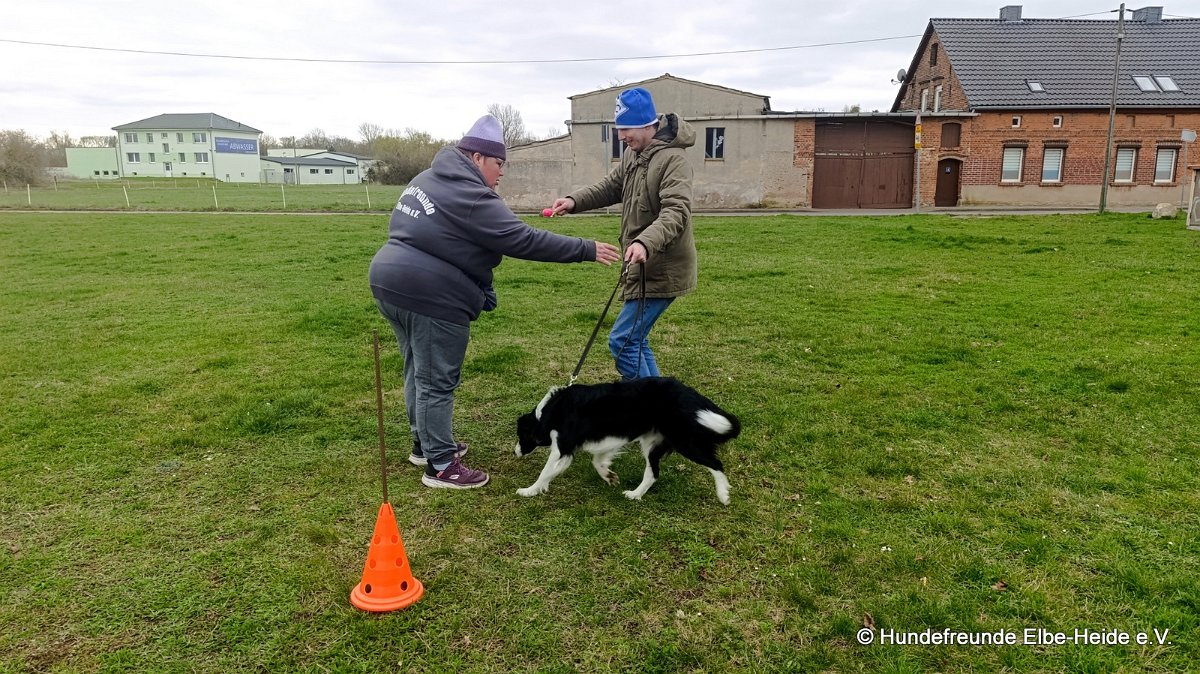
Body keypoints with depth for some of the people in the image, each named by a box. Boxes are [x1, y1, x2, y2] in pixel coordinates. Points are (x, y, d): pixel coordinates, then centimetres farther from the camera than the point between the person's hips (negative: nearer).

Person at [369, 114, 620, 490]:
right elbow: (524, 240, -21)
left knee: (419, 371, 20)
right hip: (430, 295, -10)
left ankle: (425, 444, 34)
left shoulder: (429, 178, 15)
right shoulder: (470, 197, -16)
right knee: (437, 381, -1)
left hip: (392, 279, 10)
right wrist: (587, 250, -17)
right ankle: (441, 466, 9)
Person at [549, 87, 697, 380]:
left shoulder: (673, 158, -19)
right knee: (635, 338, 17)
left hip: (663, 269, -10)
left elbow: (676, 212, -30)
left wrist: (646, 242, -47)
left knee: (622, 340, -9)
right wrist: (575, 201, 2)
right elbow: (612, 186, 19)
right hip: (644, 266, 10)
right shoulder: (633, 152, 9)